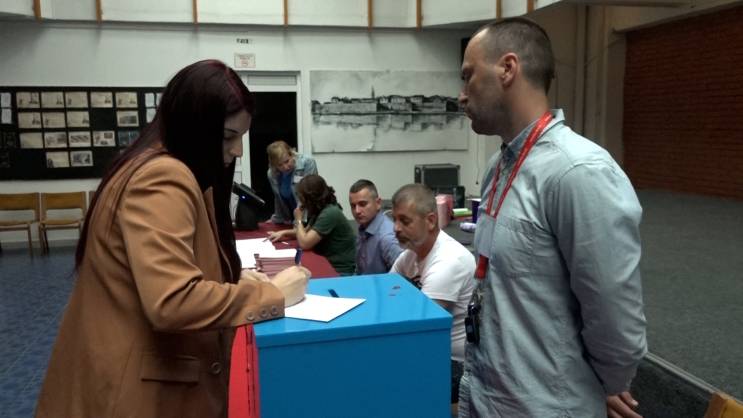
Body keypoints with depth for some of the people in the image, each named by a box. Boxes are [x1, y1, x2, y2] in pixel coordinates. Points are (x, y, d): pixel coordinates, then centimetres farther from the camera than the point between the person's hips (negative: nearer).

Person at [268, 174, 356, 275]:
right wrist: (284, 233, 7)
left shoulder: (330, 214, -23)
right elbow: (307, 232, 21)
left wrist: (299, 219, -8)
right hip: (327, 262, 8)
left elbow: (304, 243, -23)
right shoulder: (320, 210, 7)